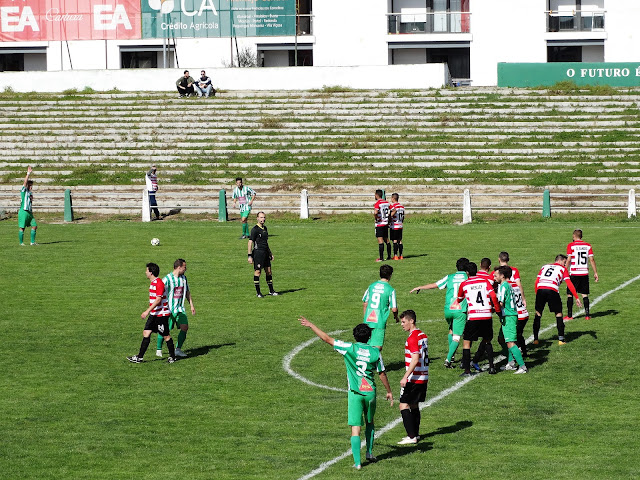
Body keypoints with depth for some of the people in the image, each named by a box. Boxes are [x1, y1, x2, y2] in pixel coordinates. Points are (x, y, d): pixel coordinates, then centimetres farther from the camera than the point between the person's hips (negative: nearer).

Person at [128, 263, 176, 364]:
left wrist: (147, 311, -26)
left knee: (166, 336, 1)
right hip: (153, 314, 10)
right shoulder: (153, 283, 12)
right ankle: (140, 357, 5)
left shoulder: (159, 283, -18)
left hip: (161, 314, -10)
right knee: (146, 334, 4)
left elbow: (158, 299, -24)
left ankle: (172, 357, 15)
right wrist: (149, 311, 27)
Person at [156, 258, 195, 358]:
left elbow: (187, 292, 21)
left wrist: (191, 306, 17)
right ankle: (159, 350, 17)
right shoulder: (167, 279, -12)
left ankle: (178, 350, 4)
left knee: (185, 327, -7)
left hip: (180, 309, 6)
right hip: (169, 309, -6)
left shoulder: (184, 278, 10)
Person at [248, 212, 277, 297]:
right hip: (258, 252, -8)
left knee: (269, 271, 8)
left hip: (265, 253, 8)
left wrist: (270, 253, 26)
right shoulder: (255, 229, -10)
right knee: (258, 272, -4)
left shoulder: (264, 228, 15)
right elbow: (250, 242, -13)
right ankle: (258, 292, 2)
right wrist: (250, 256, -18)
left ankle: (271, 291, 15)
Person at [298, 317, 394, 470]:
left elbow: (327, 339, -4)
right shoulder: (375, 352, 1)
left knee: (355, 428, -3)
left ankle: (357, 462, -8)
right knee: (369, 423, 25)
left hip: (355, 392, -2)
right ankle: (369, 453, 29)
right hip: (370, 391, 3)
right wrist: (389, 391, 20)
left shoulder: (350, 348, -6)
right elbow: (382, 374, 8)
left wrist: (311, 325, 5)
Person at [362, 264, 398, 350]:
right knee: (377, 348, -4)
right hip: (380, 322, -5)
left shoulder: (372, 286, 7)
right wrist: (396, 317, 15)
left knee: (367, 346, 18)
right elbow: (394, 309, -7)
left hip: (368, 320, 5)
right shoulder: (390, 289, -7)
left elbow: (364, 303, 15)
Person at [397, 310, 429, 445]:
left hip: (413, 378, -9)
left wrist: (405, 377, -24)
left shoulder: (412, 338, -17)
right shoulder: (423, 335, 12)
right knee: (414, 405, 17)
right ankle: (416, 434, 21)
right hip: (423, 378, 9)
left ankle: (411, 436, -9)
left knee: (404, 406, -6)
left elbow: (415, 360, -24)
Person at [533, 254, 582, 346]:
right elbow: (569, 284, 10)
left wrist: (537, 294, 29)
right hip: (552, 290, -3)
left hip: (540, 289, 3)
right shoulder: (562, 269, 19)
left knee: (538, 314, 16)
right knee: (558, 314, 12)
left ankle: (535, 339, 13)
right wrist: (577, 298, 11)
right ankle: (561, 339, 8)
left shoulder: (545, 266, 30)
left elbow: (536, 283, 23)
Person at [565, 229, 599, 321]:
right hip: (585, 273, 3)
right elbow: (592, 259, 3)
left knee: (570, 294, 5)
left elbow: (568, 260, -8)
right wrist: (595, 273, 8)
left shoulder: (571, 246, -4)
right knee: (585, 294, 8)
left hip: (574, 273, -3)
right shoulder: (588, 246, 5)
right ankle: (587, 315, 3)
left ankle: (569, 315, 2)